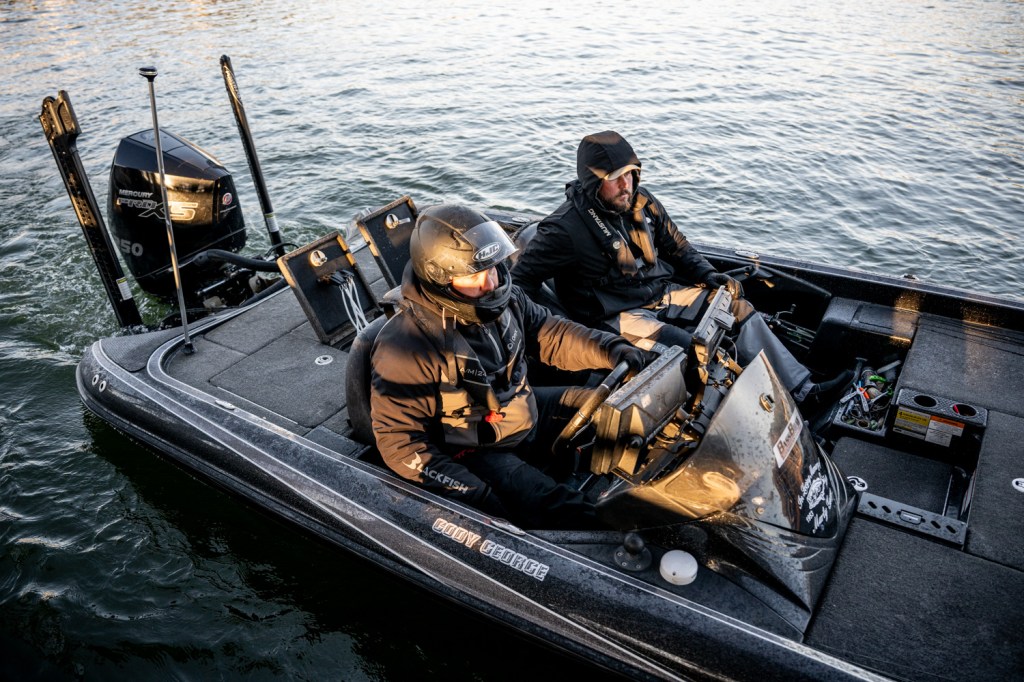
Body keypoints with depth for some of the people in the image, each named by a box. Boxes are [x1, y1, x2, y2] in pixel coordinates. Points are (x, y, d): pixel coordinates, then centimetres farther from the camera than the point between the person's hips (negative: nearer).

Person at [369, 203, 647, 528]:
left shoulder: (502, 298, -10)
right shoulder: (406, 350, -29)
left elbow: (549, 333, 6)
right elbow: (401, 444, -25)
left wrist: (610, 349, -11)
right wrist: (479, 497, -30)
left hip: (529, 411, 7)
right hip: (476, 452, -7)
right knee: (567, 514, -24)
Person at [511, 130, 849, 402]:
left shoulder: (641, 202, 1)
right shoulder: (566, 228, -20)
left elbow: (676, 246, 15)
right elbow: (522, 279, -15)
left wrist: (706, 274, 0)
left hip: (662, 292, 7)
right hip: (616, 315, -7)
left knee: (737, 304, -3)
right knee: (693, 354, -29)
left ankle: (802, 388, 3)